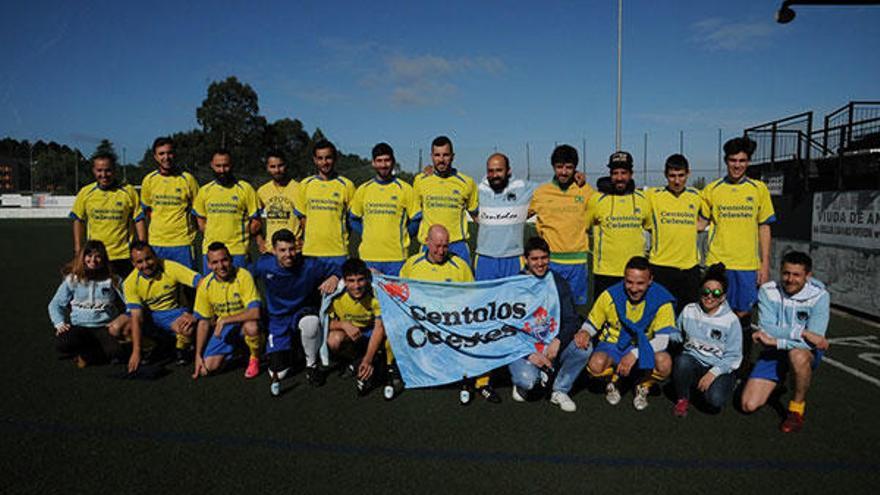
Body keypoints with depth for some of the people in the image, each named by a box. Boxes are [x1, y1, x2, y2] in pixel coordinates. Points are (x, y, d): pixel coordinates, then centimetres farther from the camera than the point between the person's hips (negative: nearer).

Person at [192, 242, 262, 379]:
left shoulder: (243, 276, -23)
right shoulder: (205, 285, -9)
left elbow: (255, 312, -30)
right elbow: (203, 322, -1)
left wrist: (224, 320, -31)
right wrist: (198, 356, -3)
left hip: (244, 321, -4)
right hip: (223, 327, 4)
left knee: (251, 327, -39)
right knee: (208, 367, -10)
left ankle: (255, 359, -6)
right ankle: (235, 349, 23)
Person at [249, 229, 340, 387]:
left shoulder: (310, 265, -20)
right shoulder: (264, 265, -14)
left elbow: (336, 270, -8)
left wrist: (334, 279, -29)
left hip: (303, 312, -2)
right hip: (278, 320, 2)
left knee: (311, 322, -42)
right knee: (278, 374, -5)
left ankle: (312, 365, -12)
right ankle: (288, 350, 33)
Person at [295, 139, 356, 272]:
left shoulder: (346, 185, 1)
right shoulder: (305, 185, 8)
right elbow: (302, 216, 14)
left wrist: (342, 240, 0)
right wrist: (311, 237, 6)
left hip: (338, 252, -2)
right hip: (310, 251, 2)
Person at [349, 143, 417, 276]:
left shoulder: (405, 189, 2)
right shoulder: (363, 190, 9)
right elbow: (353, 219, 19)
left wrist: (401, 235, 0)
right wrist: (366, 235, 9)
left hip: (397, 256, -2)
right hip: (368, 256, 2)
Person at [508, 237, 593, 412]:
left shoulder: (558, 283, 4)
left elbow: (572, 320, -1)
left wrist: (558, 341, -21)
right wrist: (530, 354, -18)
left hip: (552, 345, 3)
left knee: (584, 347, -23)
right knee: (527, 380, -32)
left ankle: (560, 391, -1)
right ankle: (521, 384, 9)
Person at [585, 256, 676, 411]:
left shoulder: (661, 300, -16)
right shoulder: (610, 295, -13)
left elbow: (663, 339, -20)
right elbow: (592, 324, -2)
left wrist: (635, 354, -34)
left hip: (645, 348, 0)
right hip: (613, 345, 0)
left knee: (665, 363, -32)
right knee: (596, 364, -32)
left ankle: (643, 387, 4)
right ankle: (612, 381, 8)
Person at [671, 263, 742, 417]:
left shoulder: (731, 320, -7)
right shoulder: (689, 311, 1)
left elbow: (734, 356, -7)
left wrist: (713, 373, -18)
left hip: (720, 368, -1)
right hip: (694, 362, 2)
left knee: (715, 400, -29)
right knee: (682, 361, -35)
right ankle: (682, 399, -6)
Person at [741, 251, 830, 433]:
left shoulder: (819, 296, -15)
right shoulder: (767, 291, -11)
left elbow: (814, 340, -25)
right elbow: (766, 328, -20)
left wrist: (776, 341, -28)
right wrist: (802, 333, -30)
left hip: (807, 352, -2)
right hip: (774, 352, 2)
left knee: (797, 355, -41)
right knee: (749, 405, -9)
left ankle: (797, 406, -13)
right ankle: (777, 380, 25)